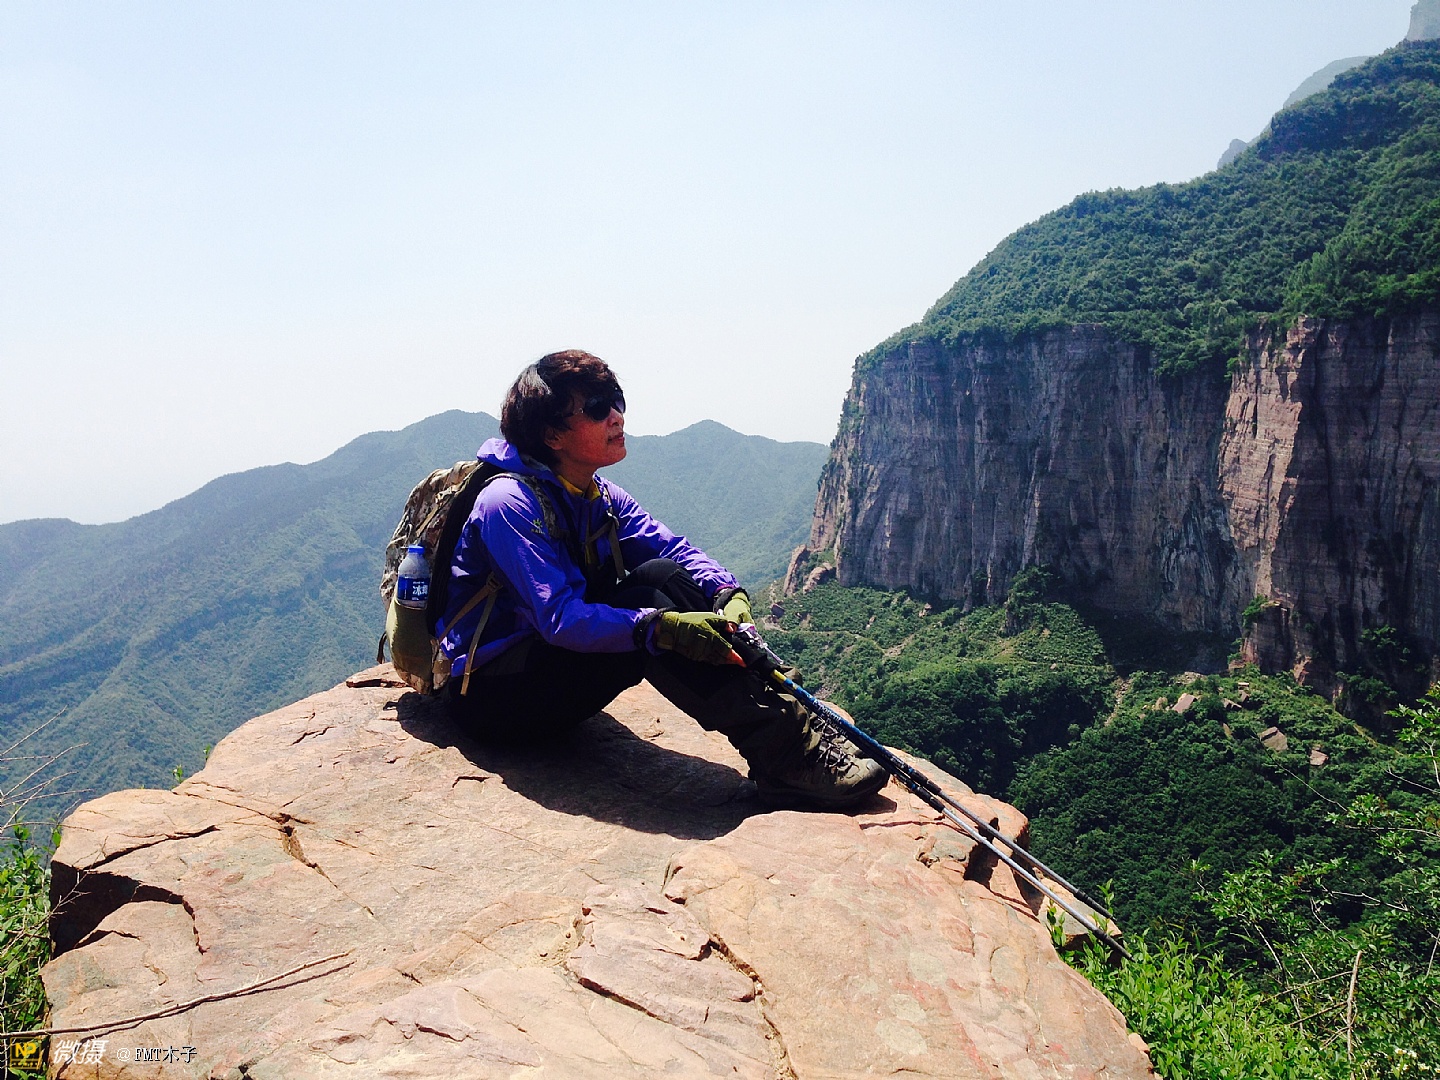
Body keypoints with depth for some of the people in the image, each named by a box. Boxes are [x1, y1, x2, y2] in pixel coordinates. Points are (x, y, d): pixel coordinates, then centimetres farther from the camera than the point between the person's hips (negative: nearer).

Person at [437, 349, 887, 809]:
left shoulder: (602, 499, 6)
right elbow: (560, 618, -30)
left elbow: (675, 548, -8)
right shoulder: (509, 503, -20)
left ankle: (783, 715, -22)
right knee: (648, 599, -29)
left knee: (663, 574, -17)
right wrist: (662, 627, -41)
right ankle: (785, 757, -31)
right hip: (489, 696, -7)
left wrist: (727, 593, -28)